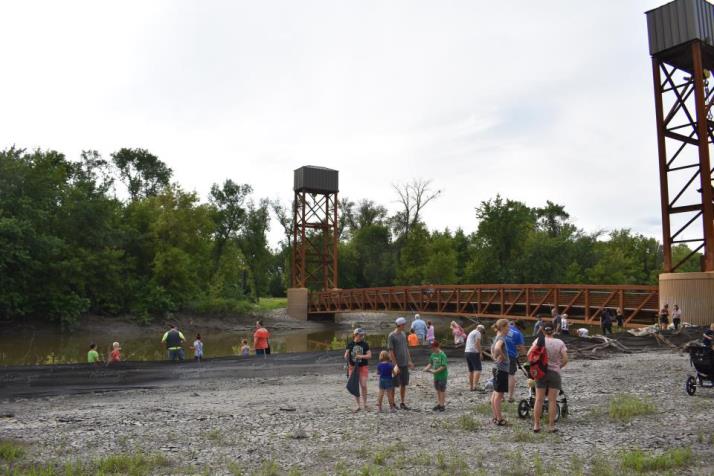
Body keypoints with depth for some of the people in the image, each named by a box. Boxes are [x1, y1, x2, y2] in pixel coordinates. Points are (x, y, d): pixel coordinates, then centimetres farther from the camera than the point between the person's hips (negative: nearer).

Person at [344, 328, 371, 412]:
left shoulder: (365, 344, -2)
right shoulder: (350, 344, 0)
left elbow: (369, 355, -4)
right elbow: (346, 356, 4)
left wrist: (361, 356, -20)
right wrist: (347, 355, -19)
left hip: (363, 367, -1)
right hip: (353, 367, 1)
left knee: (363, 385, -6)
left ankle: (364, 404, 10)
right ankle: (358, 405, 15)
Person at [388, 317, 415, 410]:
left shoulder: (403, 334, 9)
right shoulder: (391, 336, -12)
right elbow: (390, 351, -13)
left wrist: (409, 361, 13)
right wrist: (395, 365, -16)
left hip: (405, 364, 6)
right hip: (397, 364, -6)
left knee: (404, 384, 11)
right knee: (395, 384, 2)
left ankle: (402, 403, 20)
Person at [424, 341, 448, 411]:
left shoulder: (442, 355, -19)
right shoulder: (433, 355, 4)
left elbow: (444, 366, -22)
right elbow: (431, 363, 13)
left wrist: (435, 371, -26)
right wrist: (427, 368, -6)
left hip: (442, 375, -7)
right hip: (436, 375, 7)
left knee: (442, 390, 2)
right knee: (438, 390, 14)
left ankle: (442, 405, 10)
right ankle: (438, 404, 23)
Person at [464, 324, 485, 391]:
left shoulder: (471, 333, 26)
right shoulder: (478, 333, -2)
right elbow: (477, 343, -14)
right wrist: (481, 353, -14)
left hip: (466, 351, 9)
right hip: (474, 352, -9)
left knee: (471, 370, 12)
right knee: (477, 369, -12)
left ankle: (471, 386, 13)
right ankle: (475, 385, -25)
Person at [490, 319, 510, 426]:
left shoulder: (497, 338, 11)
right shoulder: (501, 339, -18)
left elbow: (493, 348, 29)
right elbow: (497, 348, -40)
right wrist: (502, 356, -23)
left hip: (498, 369, 10)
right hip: (502, 370, -10)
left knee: (495, 394, 14)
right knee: (499, 395, -3)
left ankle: (495, 417, 22)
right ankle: (499, 419, 4)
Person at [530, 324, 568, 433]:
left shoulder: (538, 341, -3)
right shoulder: (560, 343, -2)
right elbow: (565, 359, -8)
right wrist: (558, 366, 9)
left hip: (541, 372, 1)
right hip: (555, 373, 0)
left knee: (539, 400, 6)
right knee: (552, 401, 5)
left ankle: (536, 425, 9)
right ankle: (551, 426, 8)